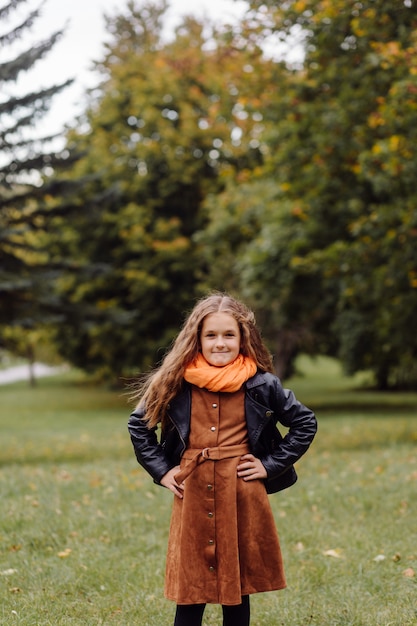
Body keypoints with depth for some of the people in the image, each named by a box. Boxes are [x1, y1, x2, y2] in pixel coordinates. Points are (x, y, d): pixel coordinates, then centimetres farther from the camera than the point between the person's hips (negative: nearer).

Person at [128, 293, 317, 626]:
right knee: (190, 593, 4)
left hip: (243, 498, 0)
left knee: (238, 588, 9)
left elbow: (306, 423, 7)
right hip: (193, 498, 0)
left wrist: (271, 465, 1)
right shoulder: (178, 384, 1)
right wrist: (162, 471, 5)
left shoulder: (261, 385, -1)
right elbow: (139, 424, 13)